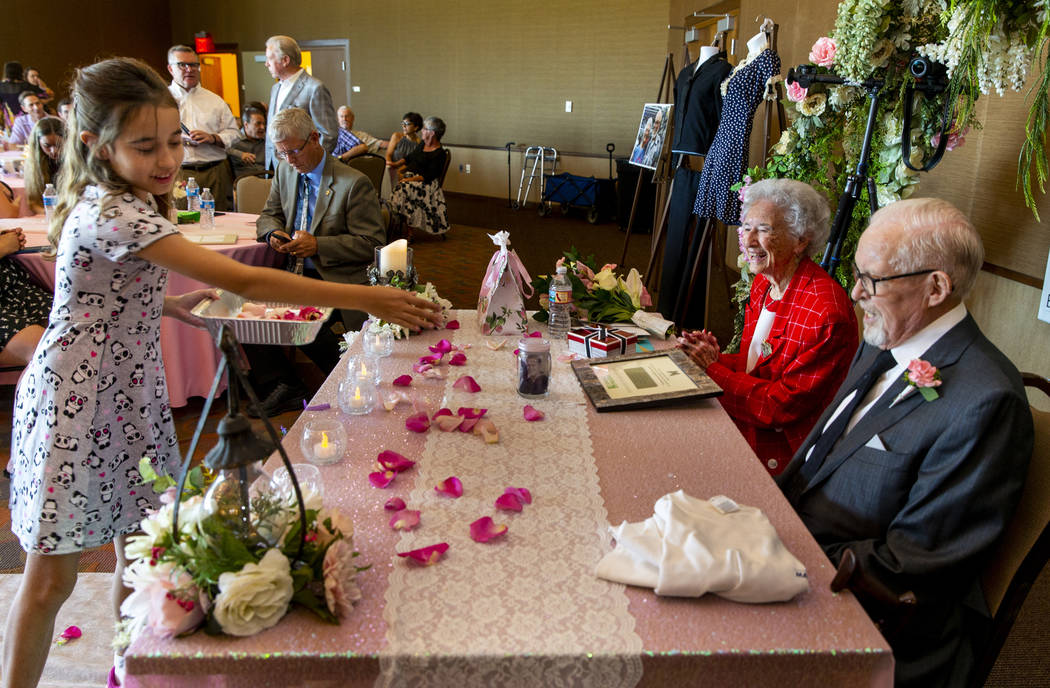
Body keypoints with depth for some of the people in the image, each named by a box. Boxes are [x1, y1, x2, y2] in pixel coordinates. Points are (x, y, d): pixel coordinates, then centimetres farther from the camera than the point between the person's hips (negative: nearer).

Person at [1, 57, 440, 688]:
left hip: (129, 394, 9)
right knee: (53, 577, 4)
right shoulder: (116, 216, -27)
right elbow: (244, 281, -35)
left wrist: (166, 304, -1)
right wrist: (370, 299, -35)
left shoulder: (118, 203, 4)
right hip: (77, 405, -9)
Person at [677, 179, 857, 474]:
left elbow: (784, 405, -21)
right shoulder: (763, 282, 5)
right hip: (742, 422, 8)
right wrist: (718, 359, -7)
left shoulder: (826, 313, -24)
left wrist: (712, 369, -16)